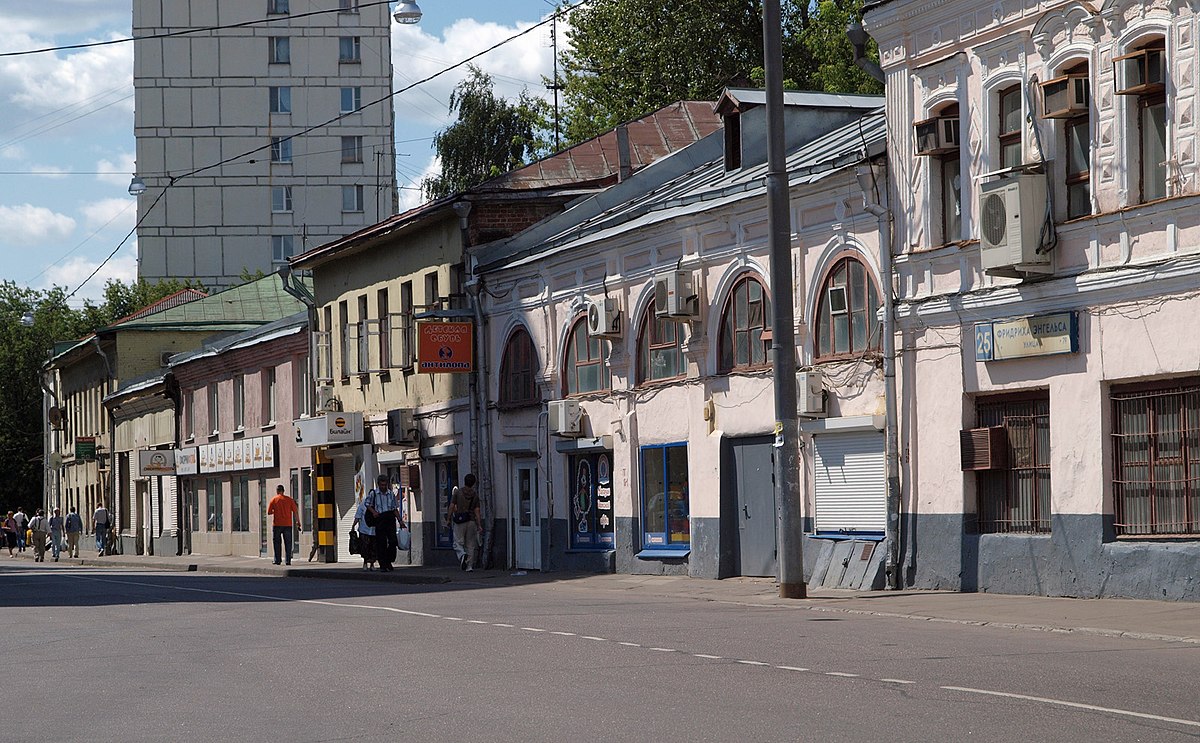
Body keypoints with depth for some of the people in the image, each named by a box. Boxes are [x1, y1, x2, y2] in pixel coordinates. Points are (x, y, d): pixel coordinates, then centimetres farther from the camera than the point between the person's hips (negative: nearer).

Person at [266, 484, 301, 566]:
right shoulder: (289, 499, 3)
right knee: (288, 543, 4)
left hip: (277, 524, -1)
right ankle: (288, 560, -1)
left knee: (277, 543, 7)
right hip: (288, 524, 1)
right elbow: (295, 511, 0)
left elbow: (269, 512, 0)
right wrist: (298, 522, 6)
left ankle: (277, 560, 4)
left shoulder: (274, 500, 0)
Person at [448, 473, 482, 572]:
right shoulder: (475, 495, 3)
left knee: (458, 543, 1)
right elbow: (477, 511, 0)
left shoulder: (457, 492, -2)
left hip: (459, 521, -2)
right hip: (471, 521, 2)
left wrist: (449, 520, 6)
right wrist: (479, 526, 2)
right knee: (470, 544, 9)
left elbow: (452, 507, -3)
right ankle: (469, 566, 7)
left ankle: (462, 555, -30)